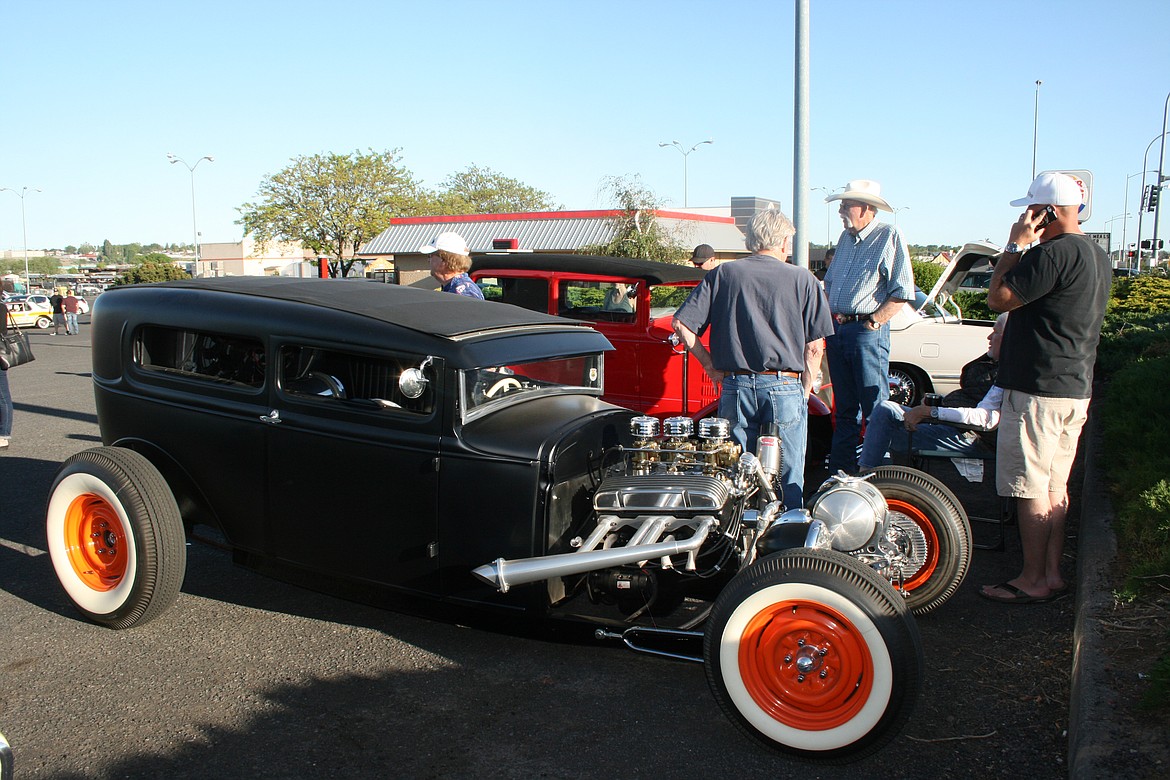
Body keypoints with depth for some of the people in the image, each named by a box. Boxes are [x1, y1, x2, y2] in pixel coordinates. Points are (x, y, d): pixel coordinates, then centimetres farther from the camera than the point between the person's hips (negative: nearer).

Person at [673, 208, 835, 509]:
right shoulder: (803, 279, 1)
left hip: (735, 387, 2)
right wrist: (804, 392, 9)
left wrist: (711, 365, 8)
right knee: (789, 483, 9)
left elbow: (681, 323, 0)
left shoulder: (722, 274, 4)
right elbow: (814, 346, -1)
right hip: (785, 387, -1)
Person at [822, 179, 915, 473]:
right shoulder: (845, 238, 17)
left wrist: (872, 323, -16)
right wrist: (830, 314, 10)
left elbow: (902, 292, -11)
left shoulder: (889, 236, -6)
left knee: (876, 411, -5)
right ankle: (839, 474, 20)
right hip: (837, 331, 8)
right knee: (845, 410, 13)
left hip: (868, 332, -7)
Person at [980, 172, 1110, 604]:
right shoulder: (1097, 255, 15)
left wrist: (1014, 246, -9)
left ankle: (1033, 581, 5)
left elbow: (998, 298, -16)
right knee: (1055, 487, 14)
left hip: (1038, 391, -10)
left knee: (1030, 490, -2)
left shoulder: (1054, 252, -18)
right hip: (1076, 389, 10)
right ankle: (1052, 573, 21)